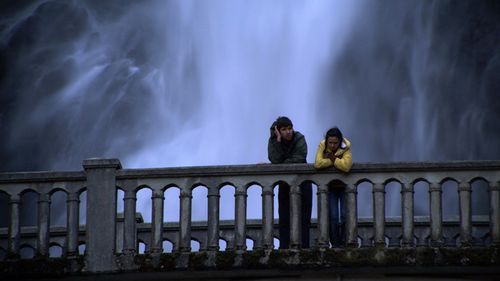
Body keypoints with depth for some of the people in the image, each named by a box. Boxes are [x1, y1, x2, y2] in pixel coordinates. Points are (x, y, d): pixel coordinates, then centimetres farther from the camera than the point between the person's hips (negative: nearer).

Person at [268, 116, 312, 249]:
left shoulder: (299, 139, -13)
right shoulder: (273, 141, -9)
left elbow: (299, 158, -23)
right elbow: (275, 160, -24)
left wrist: (282, 164, -18)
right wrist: (278, 140, -28)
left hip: (302, 179, -2)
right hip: (284, 182, 2)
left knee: (304, 217, -4)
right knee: (284, 217, 0)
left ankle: (304, 246, -4)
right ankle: (284, 247, 1)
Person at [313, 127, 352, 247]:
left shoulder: (345, 148, -18)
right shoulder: (322, 146, -13)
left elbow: (346, 166, -37)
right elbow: (318, 163, -30)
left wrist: (332, 158, -28)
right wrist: (336, 161, -25)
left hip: (344, 185, -1)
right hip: (330, 186, 1)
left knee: (345, 215, -5)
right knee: (333, 216, -4)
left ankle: (345, 242, 6)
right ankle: (335, 244, 4)